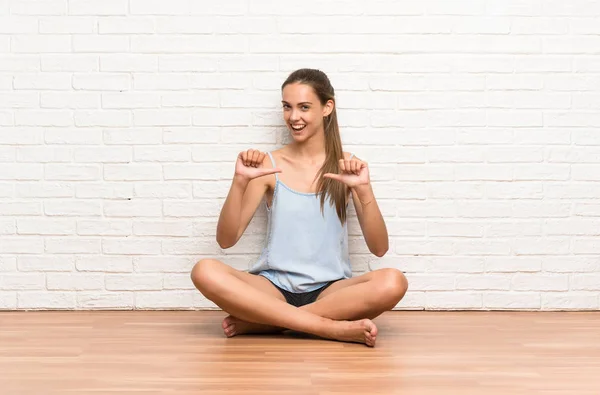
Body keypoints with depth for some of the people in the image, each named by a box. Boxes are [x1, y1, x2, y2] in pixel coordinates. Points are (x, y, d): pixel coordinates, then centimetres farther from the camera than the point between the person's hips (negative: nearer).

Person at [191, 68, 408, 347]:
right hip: (274, 287, 0)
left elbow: (379, 248, -3)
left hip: (330, 290, 0)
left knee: (393, 283, -30)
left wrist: (364, 189, -18)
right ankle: (334, 329, -28)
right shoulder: (269, 165, 3)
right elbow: (226, 239, -2)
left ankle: (258, 321, -21)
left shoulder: (346, 166, 3)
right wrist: (240, 182, -16)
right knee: (205, 272, -28)